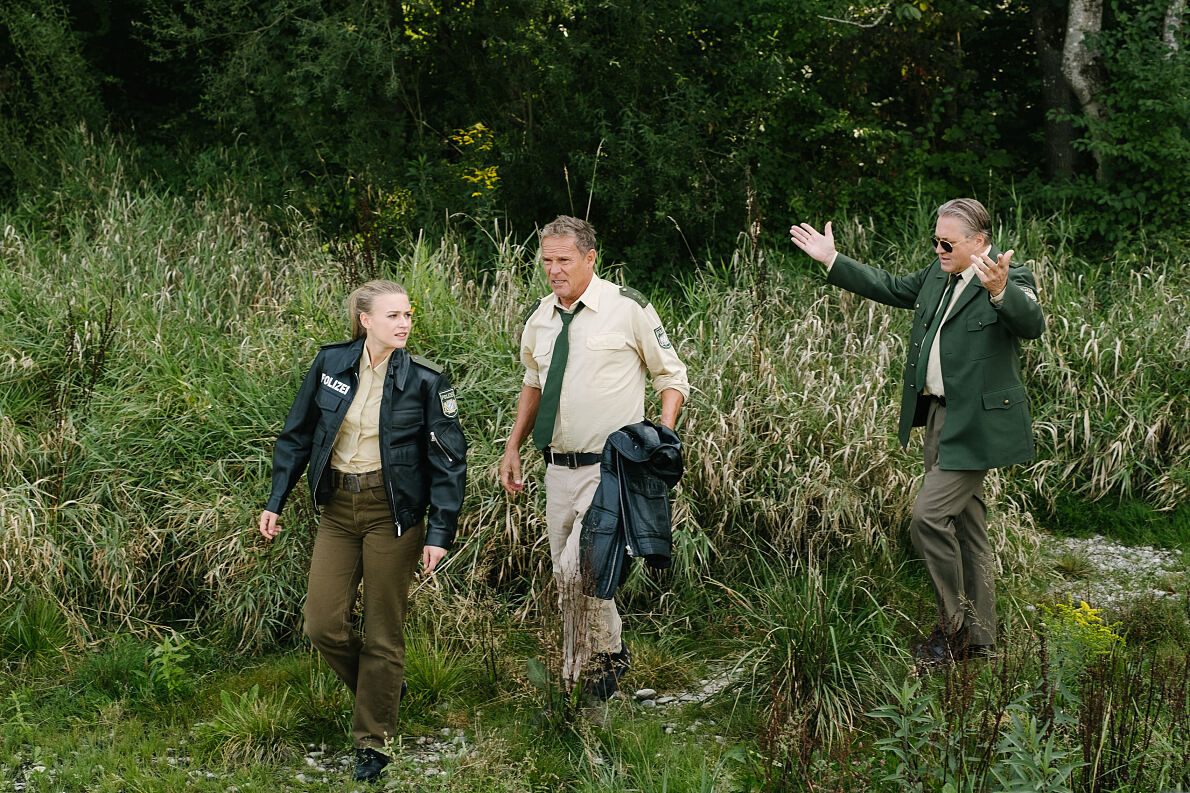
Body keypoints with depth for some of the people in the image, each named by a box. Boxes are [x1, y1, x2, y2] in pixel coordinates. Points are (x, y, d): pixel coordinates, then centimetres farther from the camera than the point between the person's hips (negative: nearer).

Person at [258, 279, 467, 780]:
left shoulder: (424, 380, -8)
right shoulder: (331, 364, -1)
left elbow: (449, 461, -5)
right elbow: (297, 435, 9)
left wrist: (440, 533, -11)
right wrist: (275, 502, 7)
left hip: (393, 513, -3)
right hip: (338, 509, 3)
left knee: (383, 633, 3)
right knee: (323, 624, 0)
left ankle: (373, 741, 18)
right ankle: (384, 689, 28)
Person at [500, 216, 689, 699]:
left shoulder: (628, 309, -8)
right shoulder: (538, 318, 7)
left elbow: (672, 377, 0)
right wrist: (514, 446, 16)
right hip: (559, 468, 6)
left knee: (577, 568, -18)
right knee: (565, 579, 12)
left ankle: (602, 658, 5)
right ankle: (610, 656, 33)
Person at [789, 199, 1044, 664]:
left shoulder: (1010, 279, -13)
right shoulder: (937, 276, 11)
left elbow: (1032, 323, -31)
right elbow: (891, 288, 25)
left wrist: (999, 291, -50)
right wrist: (832, 261, 25)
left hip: (977, 423, -9)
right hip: (939, 415, 9)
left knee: (929, 515, -14)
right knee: (966, 526, 14)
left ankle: (954, 624, 3)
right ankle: (978, 639, 23)